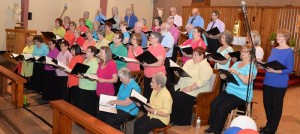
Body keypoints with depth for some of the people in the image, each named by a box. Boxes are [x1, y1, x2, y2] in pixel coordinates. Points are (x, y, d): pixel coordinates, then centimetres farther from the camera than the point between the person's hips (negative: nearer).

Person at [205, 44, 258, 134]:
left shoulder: (252, 66, -8)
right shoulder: (236, 63, 17)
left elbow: (247, 81, -22)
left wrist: (237, 73, -31)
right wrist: (224, 76, -4)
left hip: (241, 95, -7)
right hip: (229, 91, 7)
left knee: (221, 108, -22)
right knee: (213, 104, -14)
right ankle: (212, 126, 3)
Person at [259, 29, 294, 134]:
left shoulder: (289, 52, -10)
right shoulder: (274, 49, 10)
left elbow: (290, 70, -14)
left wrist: (275, 71, -26)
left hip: (279, 84, -6)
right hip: (267, 82, 7)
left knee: (276, 106, 5)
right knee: (267, 104, 14)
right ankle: (268, 125, 33)